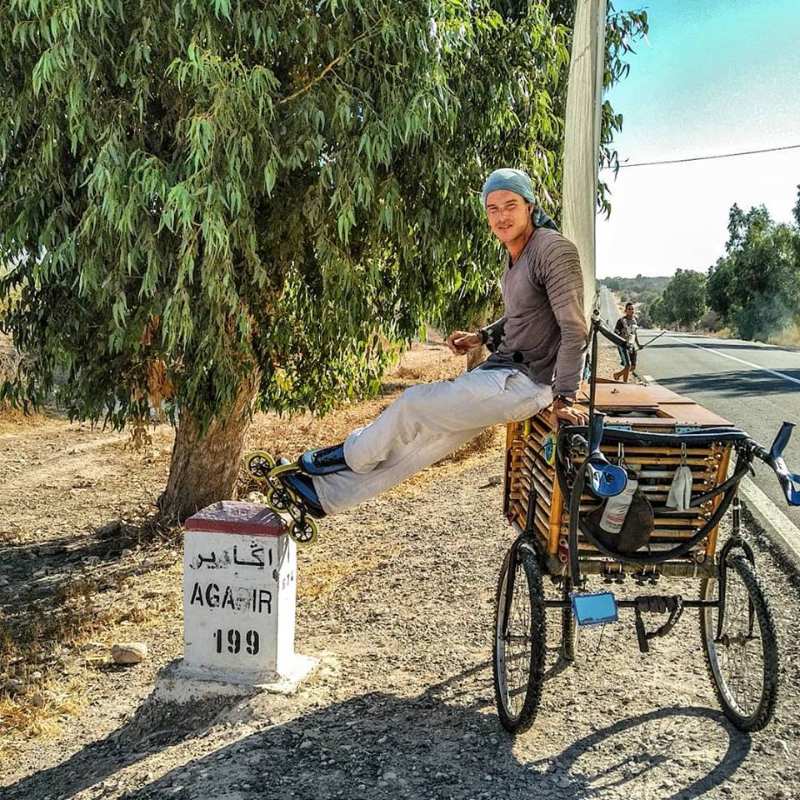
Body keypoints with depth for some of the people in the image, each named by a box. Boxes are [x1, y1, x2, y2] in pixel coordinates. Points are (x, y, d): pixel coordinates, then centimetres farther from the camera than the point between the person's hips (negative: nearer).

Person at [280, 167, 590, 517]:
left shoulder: (554, 249, -17)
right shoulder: (514, 254, 12)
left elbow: (575, 330, -19)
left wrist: (564, 399, -19)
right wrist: (480, 337, 9)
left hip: (523, 382, -8)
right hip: (504, 368, 8)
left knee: (413, 404, -6)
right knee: (422, 435, 9)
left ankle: (350, 456, 20)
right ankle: (325, 494, 15)